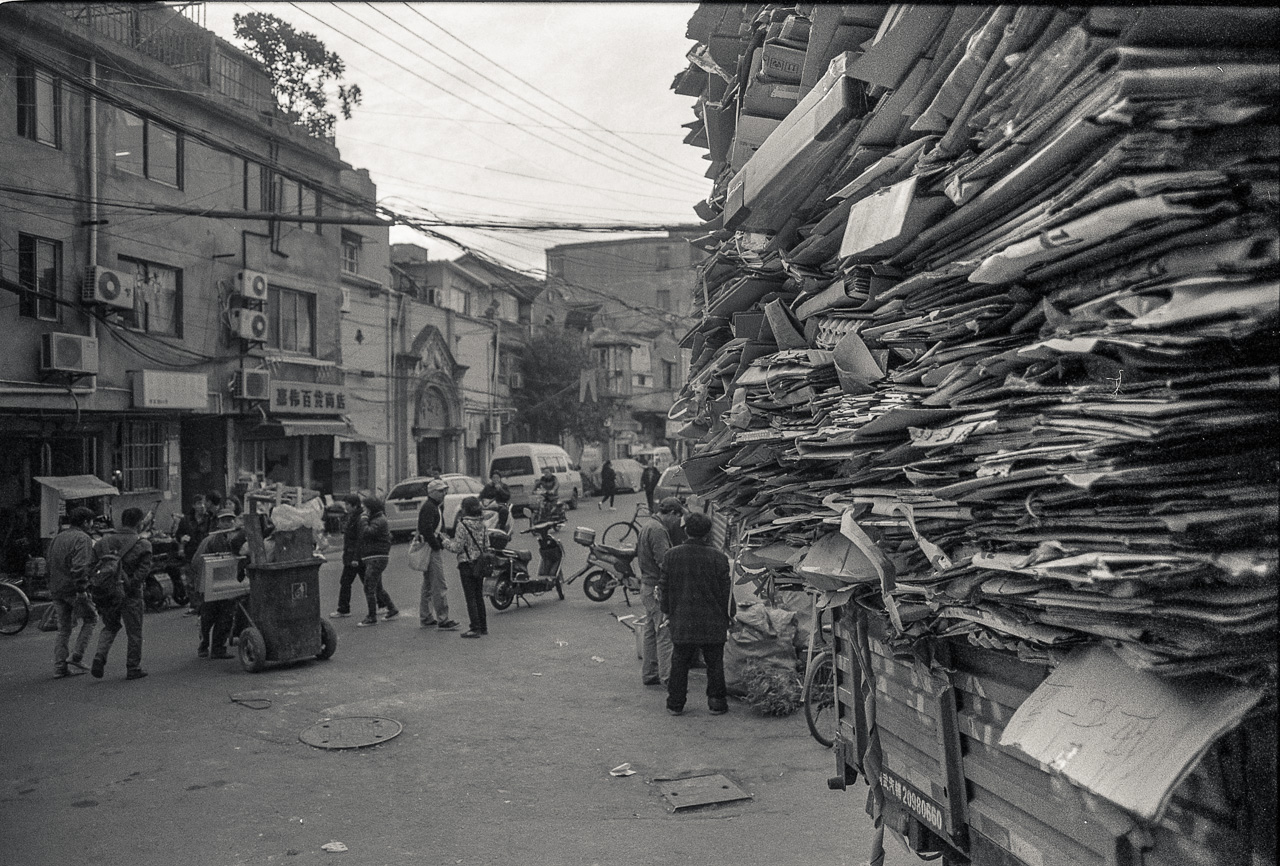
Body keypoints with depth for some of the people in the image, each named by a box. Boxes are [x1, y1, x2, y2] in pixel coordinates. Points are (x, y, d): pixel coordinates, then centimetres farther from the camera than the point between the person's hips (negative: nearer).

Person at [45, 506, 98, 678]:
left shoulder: (57, 538, 16)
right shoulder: (82, 539, -12)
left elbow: (49, 562, 19)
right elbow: (80, 566, -23)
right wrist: (82, 589, -22)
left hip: (56, 589, 8)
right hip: (74, 588, -8)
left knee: (63, 628, 13)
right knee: (91, 618, 11)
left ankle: (59, 667, 11)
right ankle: (75, 656, 3)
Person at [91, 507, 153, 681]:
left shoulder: (104, 541, 7)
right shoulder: (142, 545, -6)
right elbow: (143, 570, -17)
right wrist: (131, 584, -13)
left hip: (106, 592, 4)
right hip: (130, 594, -4)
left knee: (110, 626, 23)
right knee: (134, 632, 8)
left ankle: (100, 656, 2)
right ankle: (133, 668, 14)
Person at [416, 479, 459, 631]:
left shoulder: (434, 507, 20)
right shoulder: (429, 507, -14)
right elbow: (427, 530, -24)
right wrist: (437, 545, -19)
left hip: (433, 550, 11)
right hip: (433, 550, -11)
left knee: (428, 586, 16)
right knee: (439, 586, -11)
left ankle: (426, 618, 23)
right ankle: (442, 620, -11)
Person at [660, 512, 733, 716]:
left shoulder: (671, 556, -3)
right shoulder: (718, 558, -9)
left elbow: (665, 588, 4)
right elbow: (725, 591, -4)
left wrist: (668, 613, 17)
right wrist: (729, 616, 8)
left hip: (682, 622, 2)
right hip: (713, 622, -1)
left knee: (680, 663, 11)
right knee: (714, 664, 11)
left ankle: (675, 703, 17)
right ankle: (717, 703, 16)